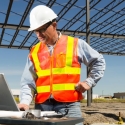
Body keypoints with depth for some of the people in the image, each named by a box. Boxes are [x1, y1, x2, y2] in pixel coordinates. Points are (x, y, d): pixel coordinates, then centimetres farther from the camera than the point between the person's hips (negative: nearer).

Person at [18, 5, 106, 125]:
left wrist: (89, 82, 3)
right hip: (42, 106, 3)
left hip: (69, 105, -2)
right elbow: (28, 82, 5)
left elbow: (98, 62, 13)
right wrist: (25, 101, -11)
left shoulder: (76, 44, 3)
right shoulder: (35, 52, 9)